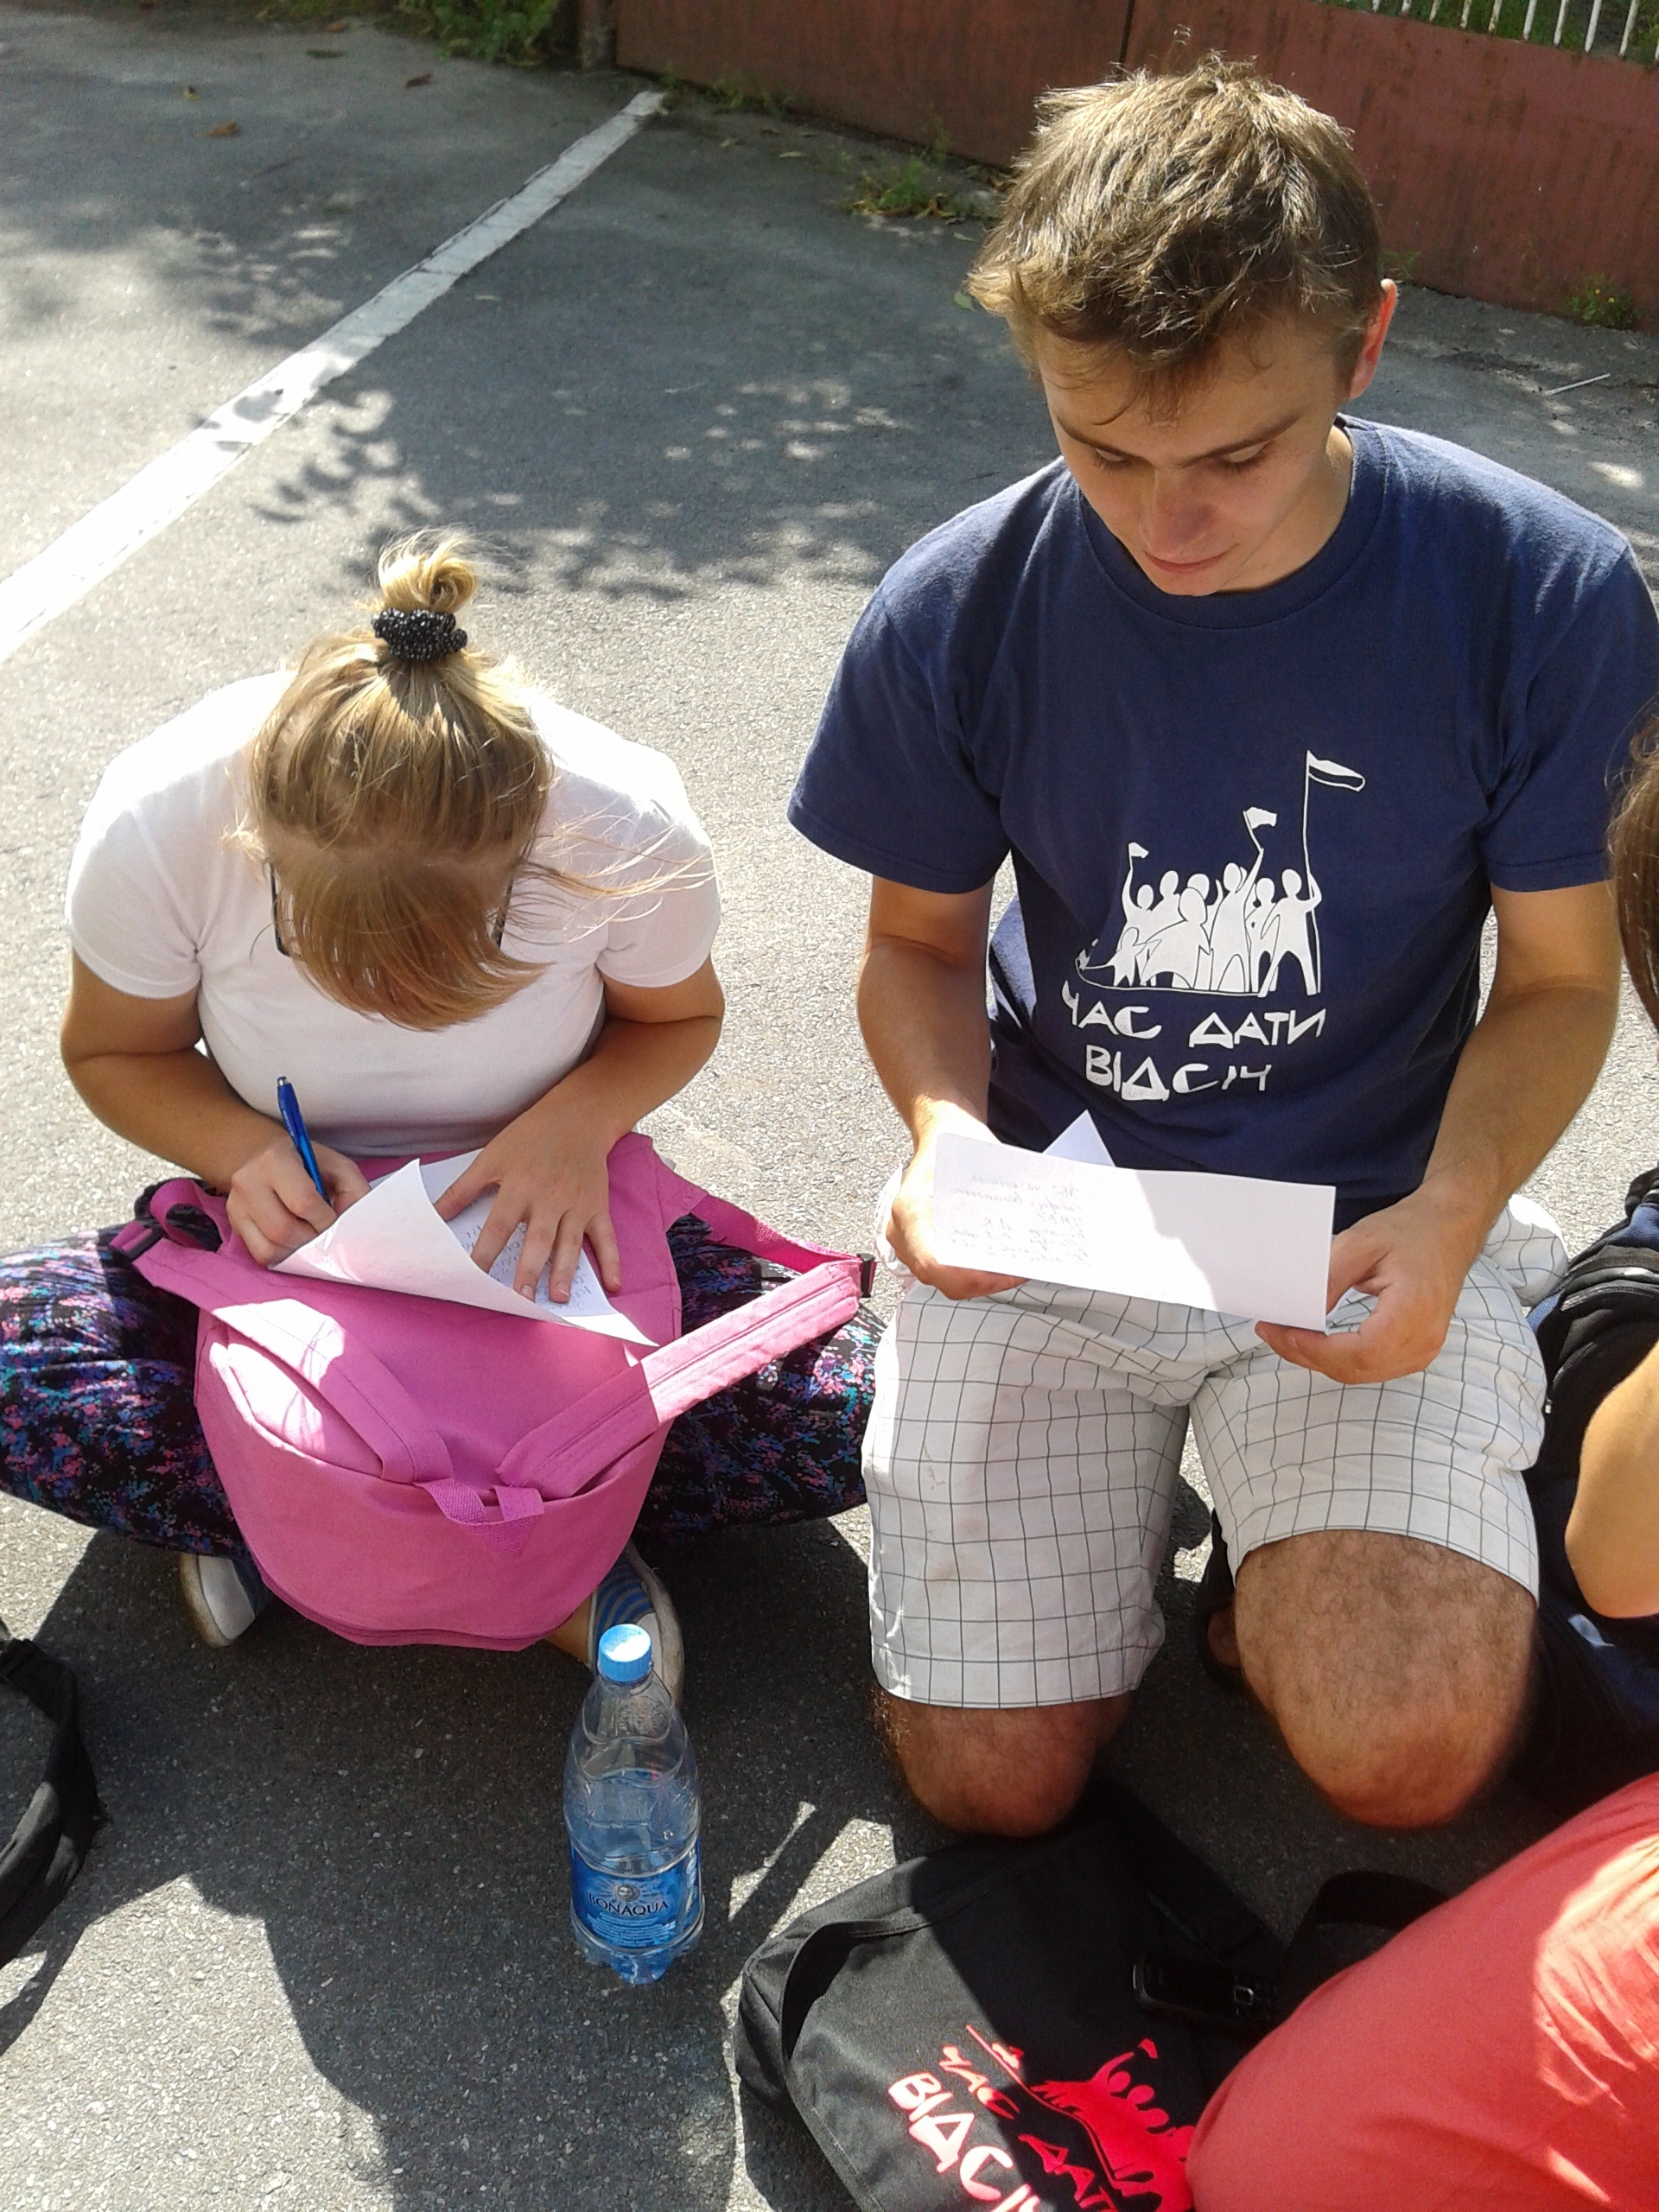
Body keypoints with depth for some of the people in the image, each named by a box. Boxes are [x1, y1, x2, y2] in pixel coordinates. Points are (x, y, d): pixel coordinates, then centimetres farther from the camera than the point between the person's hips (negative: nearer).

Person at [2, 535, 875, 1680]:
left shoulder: (630, 829, -26)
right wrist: (247, 1149, -26)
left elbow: (678, 1015, -3)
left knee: (853, 1411, -24)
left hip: (538, 1229, 0)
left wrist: (581, 1115, -25)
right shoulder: (156, 823, -26)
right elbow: (114, 1050, -5)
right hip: (295, 1218, 1)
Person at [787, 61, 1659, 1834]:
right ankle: (1148, 1445, 26)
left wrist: (1451, 1211, -22)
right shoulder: (955, 616, -11)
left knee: (1408, 1754, -21)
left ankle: (1274, 1565, 15)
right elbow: (920, 940, 3)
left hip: (1363, 1222, 0)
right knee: (989, 1783, -2)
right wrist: (946, 1130, -19)